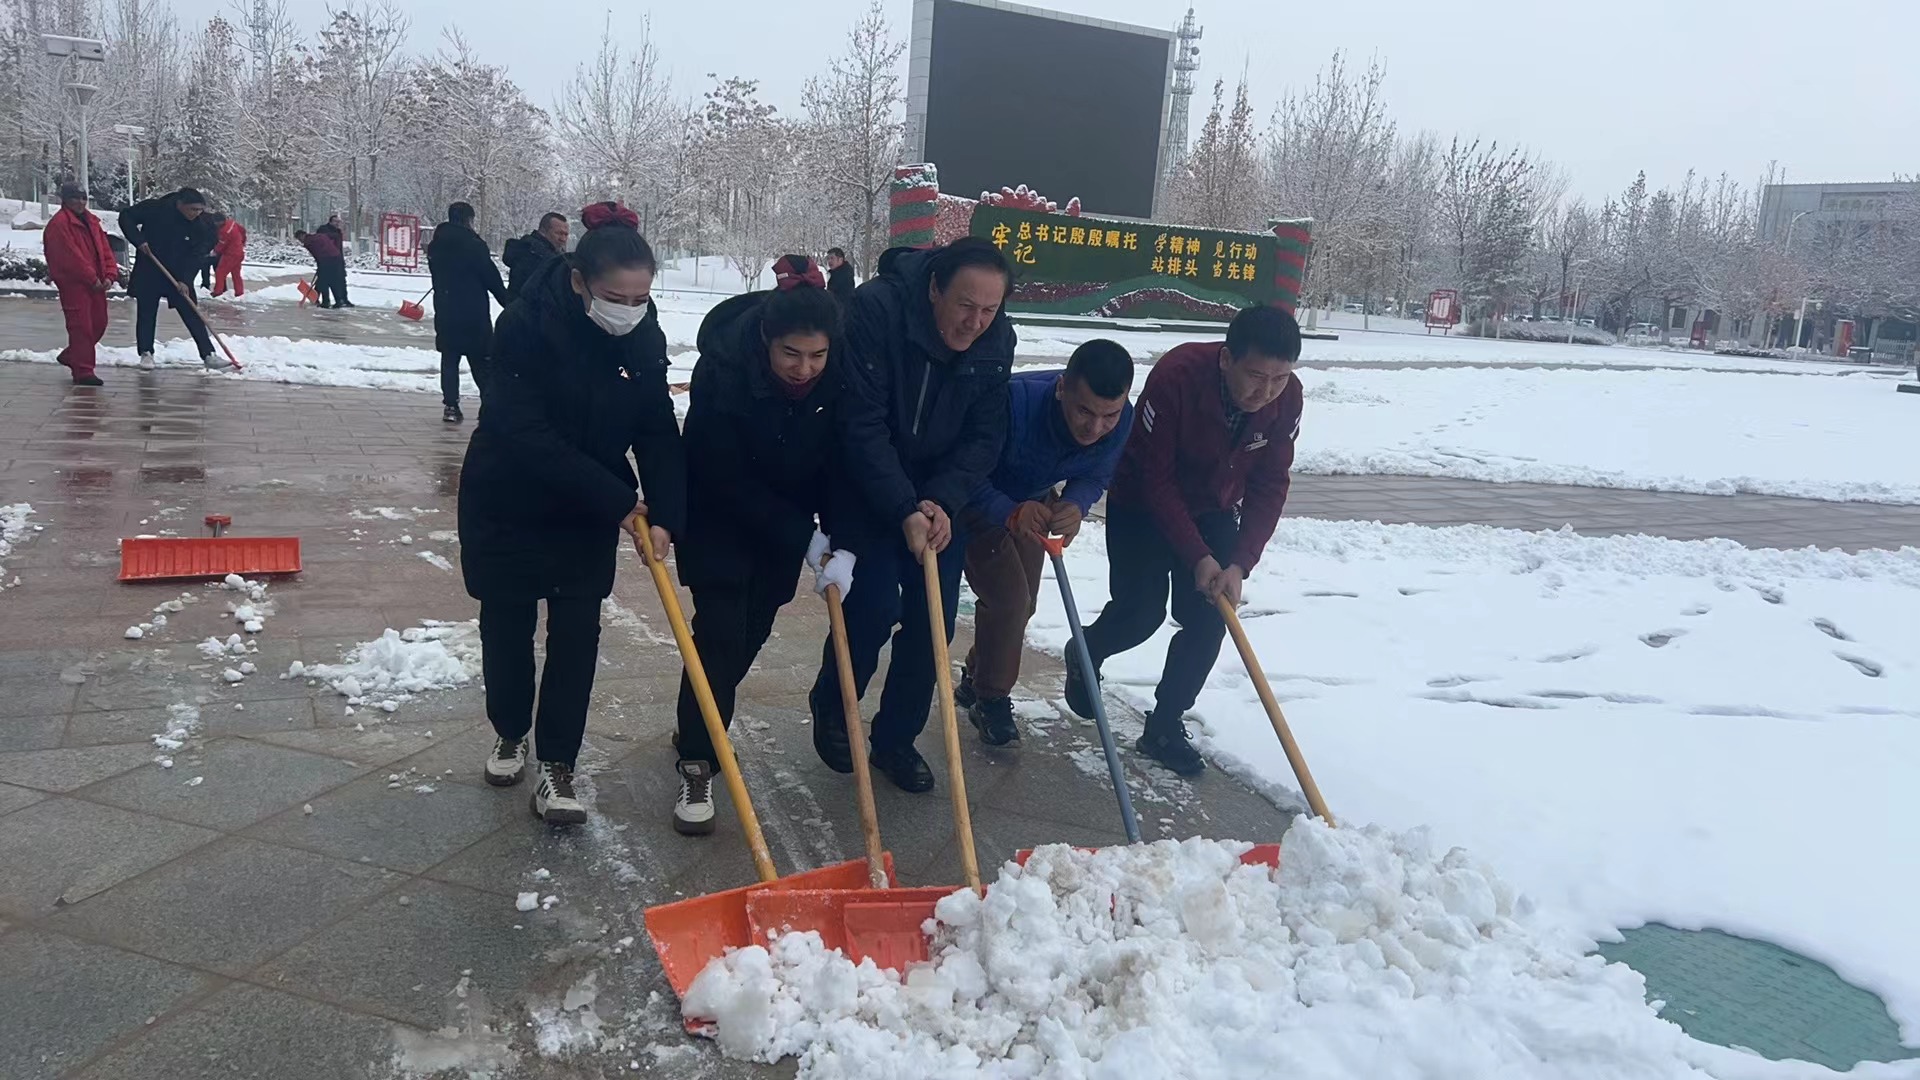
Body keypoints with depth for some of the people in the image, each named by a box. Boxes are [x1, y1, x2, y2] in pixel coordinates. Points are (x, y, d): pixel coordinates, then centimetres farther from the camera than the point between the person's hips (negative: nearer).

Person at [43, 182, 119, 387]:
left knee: (99, 323, 15)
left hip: (96, 283, 8)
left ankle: (70, 356, 34)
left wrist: (109, 274, -2)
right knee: (81, 326, -9)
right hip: (73, 283, -8)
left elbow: (105, 249, 12)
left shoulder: (91, 222, 16)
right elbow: (71, 256, -18)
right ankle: (83, 371, -6)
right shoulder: (59, 224, -11)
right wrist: (92, 279, -17)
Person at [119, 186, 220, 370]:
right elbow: (126, 216, -4)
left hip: (180, 276, 1)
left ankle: (208, 354, -1)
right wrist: (138, 240, -18)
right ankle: (146, 353, 16)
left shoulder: (202, 225, -10)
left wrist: (185, 280, -22)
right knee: (146, 313, 6)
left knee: (192, 315, -2)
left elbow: (197, 256, -13)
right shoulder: (155, 208, -14)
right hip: (149, 272, -1)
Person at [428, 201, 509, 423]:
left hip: (445, 311, 5)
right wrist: (508, 303, 0)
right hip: (474, 312, -5)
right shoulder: (474, 245, -13)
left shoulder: (436, 245, 7)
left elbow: (436, 274, 15)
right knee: (482, 362, 3)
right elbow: (492, 278, -9)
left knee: (449, 359, 9)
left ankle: (450, 405, 5)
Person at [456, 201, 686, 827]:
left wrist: (663, 515, -21)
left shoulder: (644, 339, -11)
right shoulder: (528, 326, -26)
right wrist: (617, 498, -29)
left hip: (589, 512, 3)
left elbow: (657, 432, -7)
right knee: (506, 624, 12)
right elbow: (527, 435, -30)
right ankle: (509, 733, 37)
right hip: (507, 502, -3)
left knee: (576, 633, 0)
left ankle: (556, 768, 11)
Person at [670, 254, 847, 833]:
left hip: (786, 518, 4)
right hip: (719, 512, -4)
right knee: (719, 629, -11)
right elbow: (723, 476, -26)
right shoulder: (722, 369, -30)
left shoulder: (839, 377, -22)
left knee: (754, 629, 10)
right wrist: (801, 536, -25)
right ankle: (697, 765, -3)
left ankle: (700, 727, 33)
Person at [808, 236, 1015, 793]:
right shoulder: (877, 308, -26)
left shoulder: (997, 340, -11)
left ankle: (896, 739, 20)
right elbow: (863, 427, -26)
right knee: (874, 606, -12)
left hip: (936, 495, 5)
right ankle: (831, 710, 19)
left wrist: (940, 503, -23)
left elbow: (983, 438, -7)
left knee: (934, 618, 1)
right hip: (863, 485, -4)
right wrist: (904, 510, -31)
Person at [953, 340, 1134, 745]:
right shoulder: (1016, 401, -44)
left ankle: (975, 681, 39)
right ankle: (991, 698, 8)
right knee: (1009, 596, -16)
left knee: (1021, 603, 14)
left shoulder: (1122, 421, -28)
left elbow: (1094, 477, -13)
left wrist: (1075, 506, -37)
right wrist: (1010, 513, -52)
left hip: (1034, 501, 6)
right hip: (977, 500, -6)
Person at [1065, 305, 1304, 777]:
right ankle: (1084, 656, 26)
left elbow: (1269, 487, -13)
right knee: (1140, 614, -8)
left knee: (1208, 622, -5)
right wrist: (1199, 557, -30)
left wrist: (1240, 564, -23)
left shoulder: (1287, 398, -20)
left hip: (1212, 513, 4)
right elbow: (1156, 480, -28)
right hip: (1142, 506, -4)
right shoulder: (1176, 376, -34)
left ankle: (1164, 728, 11)